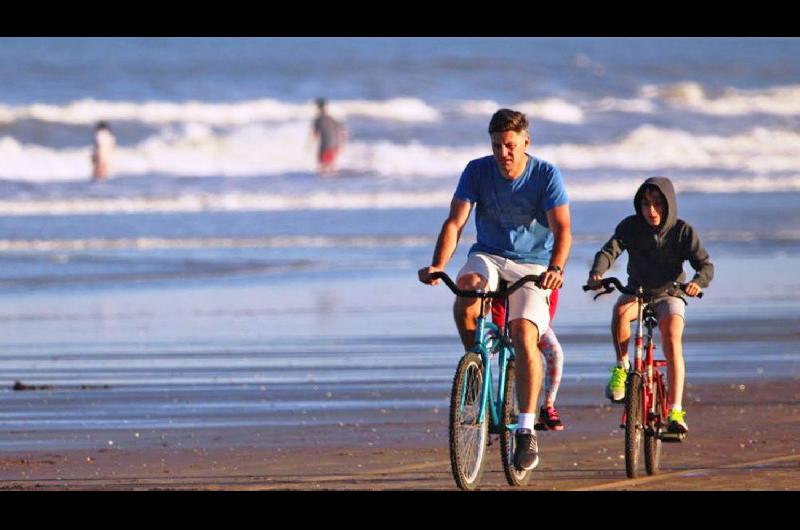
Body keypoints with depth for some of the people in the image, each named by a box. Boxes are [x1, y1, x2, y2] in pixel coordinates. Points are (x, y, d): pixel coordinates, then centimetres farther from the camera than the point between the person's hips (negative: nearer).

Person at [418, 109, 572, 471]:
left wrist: (555, 269, -39)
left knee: (524, 334, -24)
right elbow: (455, 222, -12)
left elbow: (562, 229, -19)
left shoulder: (545, 175, -12)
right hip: (489, 256, 2)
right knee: (466, 295, -34)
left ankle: (526, 431, -20)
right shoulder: (477, 171, -7)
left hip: (532, 265, -2)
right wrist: (437, 266, -29)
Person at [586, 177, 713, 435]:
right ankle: (622, 366, -11)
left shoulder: (682, 231, -11)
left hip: (668, 295, -1)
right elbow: (609, 251, -22)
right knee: (620, 312, -35)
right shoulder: (630, 227, -9)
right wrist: (596, 274, -44)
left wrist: (698, 281, -42)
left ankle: (675, 412, -32)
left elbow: (705, 264, -18)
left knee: (672, 340, -28)